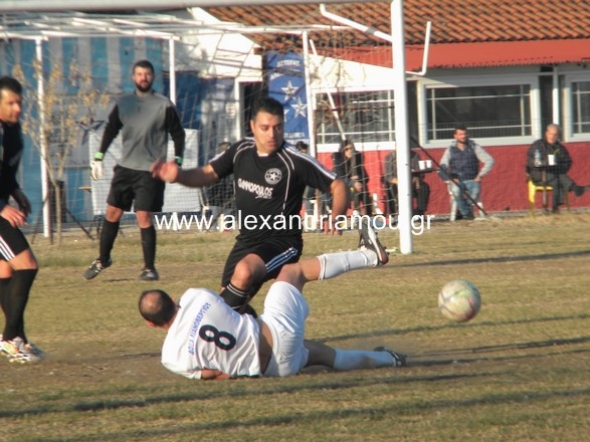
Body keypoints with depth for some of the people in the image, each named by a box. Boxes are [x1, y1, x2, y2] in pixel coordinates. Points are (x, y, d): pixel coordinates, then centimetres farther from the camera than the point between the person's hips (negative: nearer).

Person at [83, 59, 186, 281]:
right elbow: (110, 130, 15)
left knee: (144, 217, -9)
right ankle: (102, 259, 22)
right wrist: (98, 158, 11)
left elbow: (178, 135, 0)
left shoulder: (164, 106, -4)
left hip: (150, 171, -4)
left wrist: (177, 163, -8)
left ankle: (149, 267, 1)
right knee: (112, 213, 7)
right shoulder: (123, 103, 7)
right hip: (125, 167, 4)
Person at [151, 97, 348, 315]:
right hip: (246, 240, 7)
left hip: (282, 242, -7)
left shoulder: (295, 161, -16)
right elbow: (207, 174, 7)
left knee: (245, 270, -35)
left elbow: (338, 186, -11)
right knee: (231, 303, 8)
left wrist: (334, 219, -30)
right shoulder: (241, 151, 1)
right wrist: (178, 175, -14)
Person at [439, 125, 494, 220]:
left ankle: (461, 209, -13)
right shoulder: (451, 150, 9)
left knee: (475, 190, -37)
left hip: (472, 181, 0)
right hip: (456, 181, 0)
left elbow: (489, 161, 2)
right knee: (456, 190, -38)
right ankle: (466, 213, -21)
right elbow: (442, 167, 3)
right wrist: (450, 179, -13)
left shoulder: (474, 147, 7)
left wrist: (480, 176, -7)